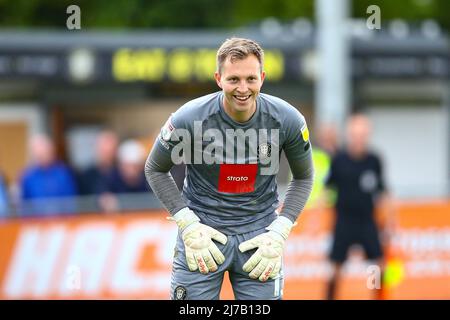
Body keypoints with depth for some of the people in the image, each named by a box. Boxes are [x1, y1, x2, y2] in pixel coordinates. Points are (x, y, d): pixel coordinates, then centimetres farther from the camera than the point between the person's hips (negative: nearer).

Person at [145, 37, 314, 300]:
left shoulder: (288, 120, -10)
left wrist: (279, 233, -5)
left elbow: (304, 177, 6)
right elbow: (155, 170, 0)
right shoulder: (189, 119, -16)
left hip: (260, 233, 1)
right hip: (203, 229, -1)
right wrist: (188, 225, -9)